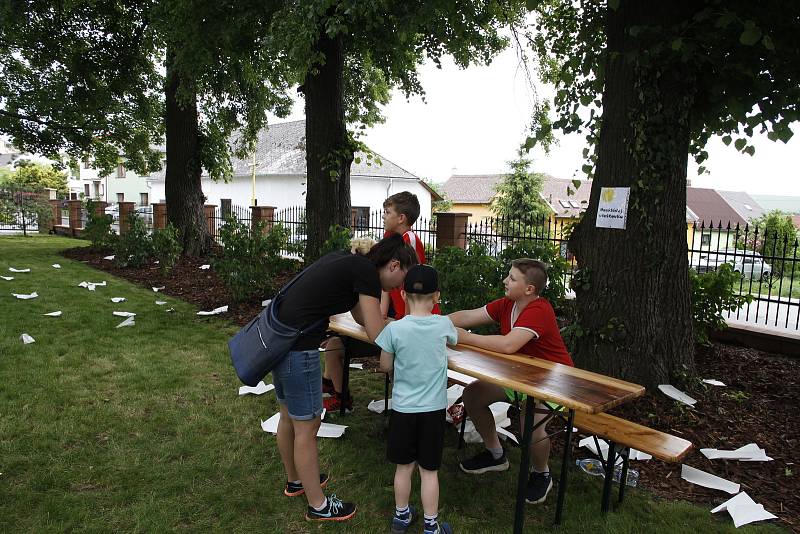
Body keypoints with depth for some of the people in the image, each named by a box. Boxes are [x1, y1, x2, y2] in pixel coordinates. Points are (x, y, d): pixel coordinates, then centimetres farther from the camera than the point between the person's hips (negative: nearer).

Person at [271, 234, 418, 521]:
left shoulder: (349, 262, 13)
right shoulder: (367, 272, -12)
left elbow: (361, 315, 23)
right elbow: (378, 336, -11)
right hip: (297, 347, -10)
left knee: (289, 416, 24)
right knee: (307, 426, 6)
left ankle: (295, 480, 45)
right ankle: (318, 505, 24)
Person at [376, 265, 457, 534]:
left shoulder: (394, 329, -15)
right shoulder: (444, 325, -10)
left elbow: (385, 367, -3)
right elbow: (453, 340, 14)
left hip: (403, 408, 0)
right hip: (434, 408, 0)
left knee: (404, 466, 17)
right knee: (429, 470, 13)